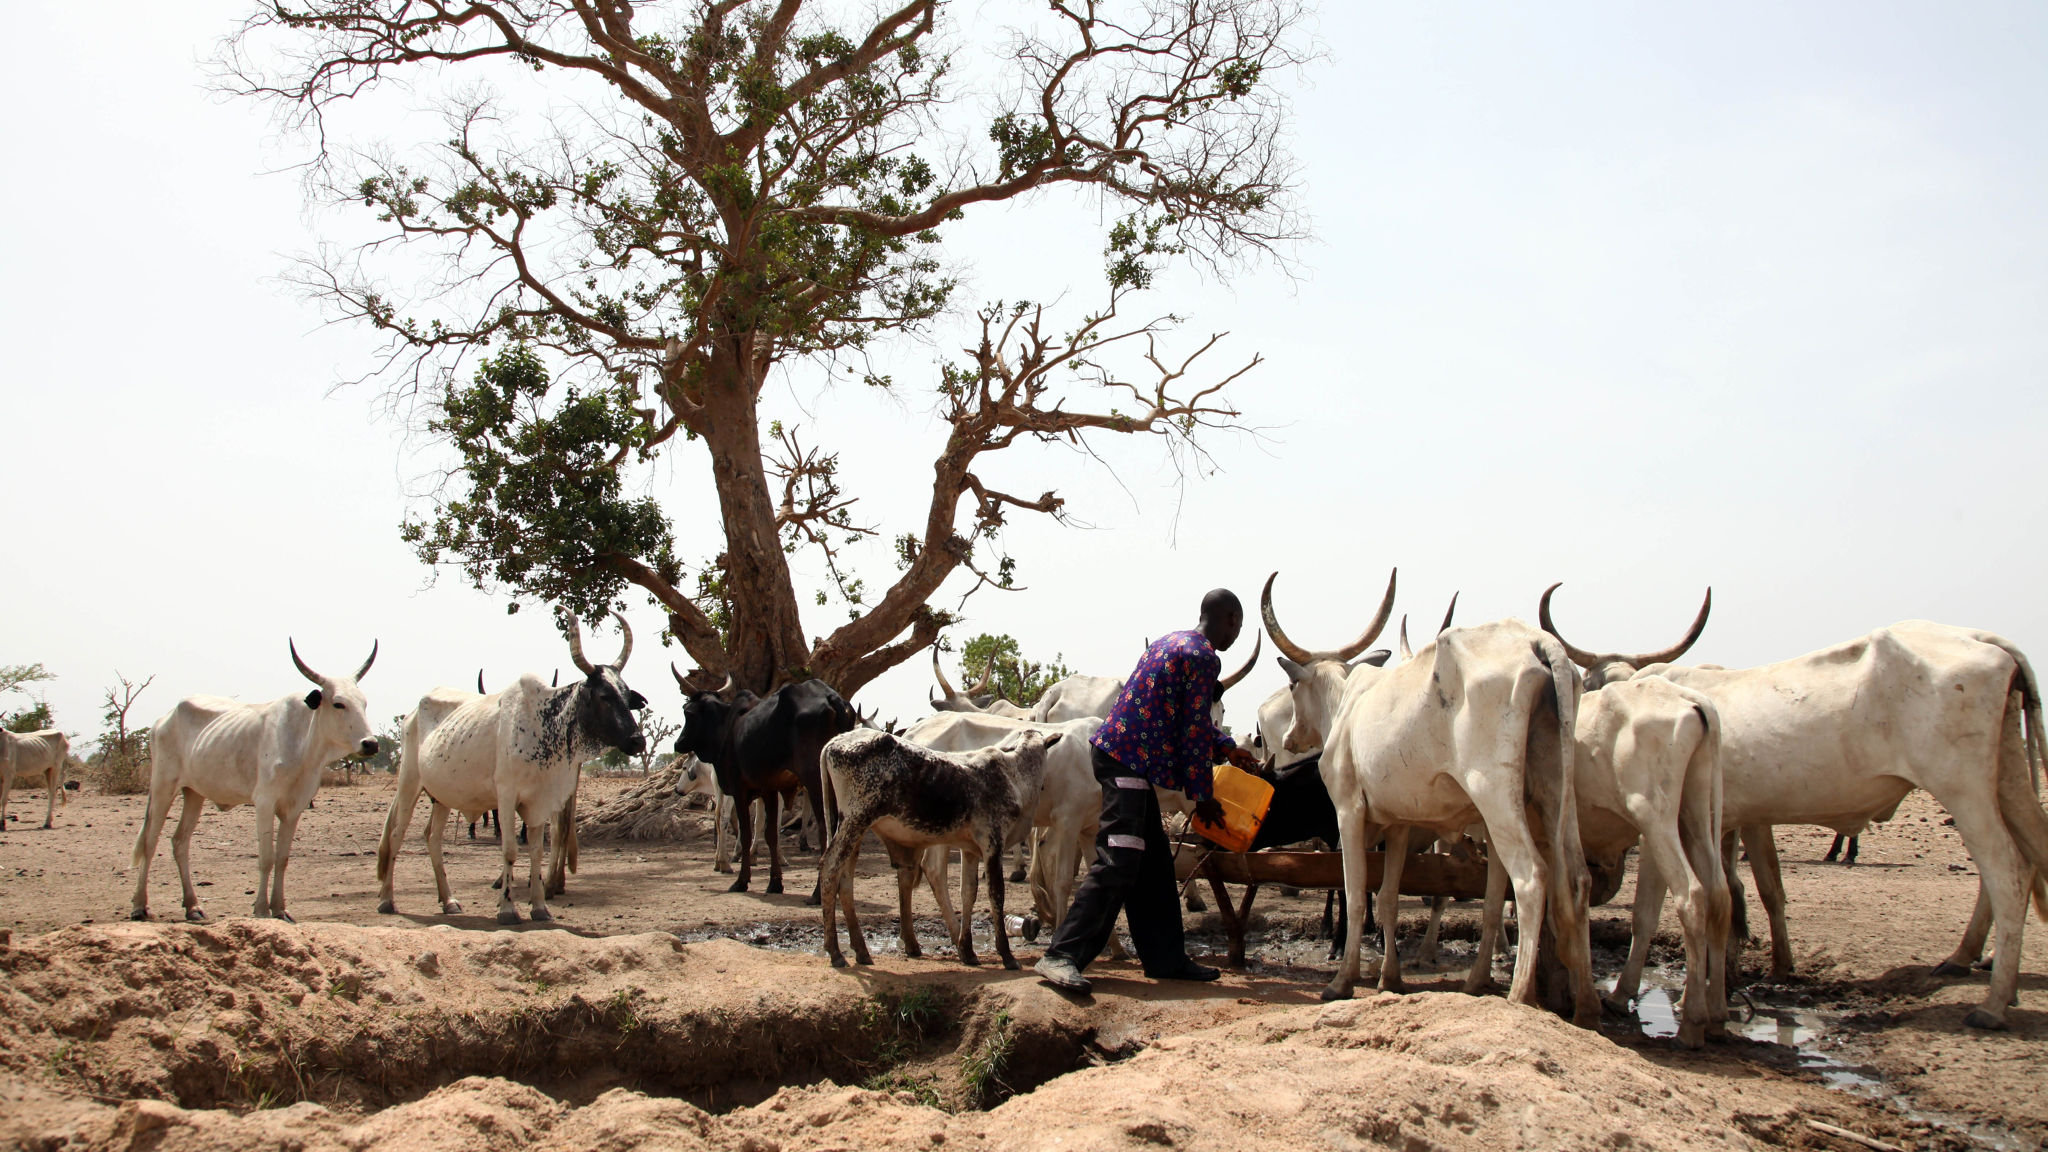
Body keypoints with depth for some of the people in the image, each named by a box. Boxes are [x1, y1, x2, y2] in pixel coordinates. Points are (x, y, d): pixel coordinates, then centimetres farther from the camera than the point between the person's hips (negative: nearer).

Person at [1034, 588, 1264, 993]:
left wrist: (1227, 748, 33)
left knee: (1154, 865, 14)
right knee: (1117, 864, -13)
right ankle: (1062, 955, -17)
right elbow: (1195, 731, -9)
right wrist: (1204, 796, -2)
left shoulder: (1171, 642, 20)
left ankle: (1167, 958, 20)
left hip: (1118, 750, 10)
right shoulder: (1204, 657, -9)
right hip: (1131, 759, -10)